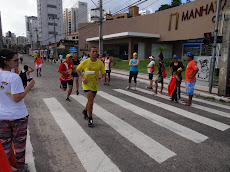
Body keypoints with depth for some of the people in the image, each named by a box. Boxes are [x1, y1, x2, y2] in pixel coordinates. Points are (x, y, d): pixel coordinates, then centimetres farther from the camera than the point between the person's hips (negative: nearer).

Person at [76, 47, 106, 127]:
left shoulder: (100, 63, -7)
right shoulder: (85, 62, -12)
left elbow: (103, 73, 1)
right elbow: (78, 69, 2)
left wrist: (103, 78, -23)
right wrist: (82, 78, -13)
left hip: (95, 84, 4)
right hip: (87, 83, -4)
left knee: (91, 100, 19)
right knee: (91, 101, -15)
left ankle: (85, 111, 50)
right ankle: (90, 119, 2)